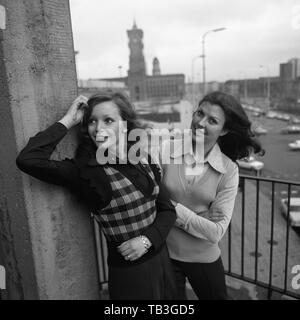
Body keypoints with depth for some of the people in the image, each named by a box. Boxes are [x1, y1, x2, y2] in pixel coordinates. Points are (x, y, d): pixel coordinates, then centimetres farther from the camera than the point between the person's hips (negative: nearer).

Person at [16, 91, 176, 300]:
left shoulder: (143, 160, -5)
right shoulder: (85, 171, -18)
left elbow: (167, 209, 0)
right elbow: (28, 159, -31)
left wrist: (148, 239, -16)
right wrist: (68, 121, -22)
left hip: (162, 258, 5)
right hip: (129, 270, -4)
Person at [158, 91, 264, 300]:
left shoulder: (228, 170, -13)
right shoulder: (167, 151, -15)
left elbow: (216, 231, -16)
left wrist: (173, 208, -19)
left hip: (204, 257, 1)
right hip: (163, 253, -1)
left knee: (216, 296, 26)